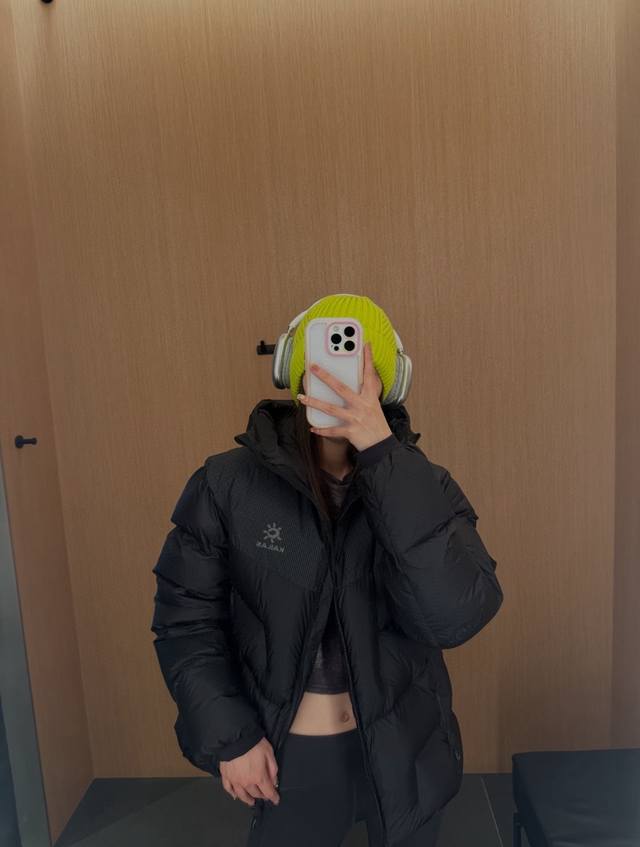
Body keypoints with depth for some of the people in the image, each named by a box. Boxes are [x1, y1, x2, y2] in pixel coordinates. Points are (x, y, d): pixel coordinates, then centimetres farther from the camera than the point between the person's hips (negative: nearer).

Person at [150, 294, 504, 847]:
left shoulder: (423, 485, -12)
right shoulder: (228, 484, -14)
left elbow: (456, 616, -29)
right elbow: (186, 619, -5)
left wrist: (382, 454, -34)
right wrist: (228, 735, -10)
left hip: (403, 750, 1)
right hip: (288, 756, -1)